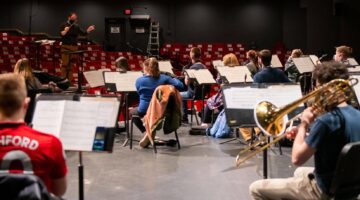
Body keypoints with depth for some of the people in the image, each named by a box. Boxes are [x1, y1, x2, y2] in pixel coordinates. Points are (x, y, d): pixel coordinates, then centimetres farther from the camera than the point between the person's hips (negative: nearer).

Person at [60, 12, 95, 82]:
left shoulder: (76, 26, 11)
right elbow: (61, 34, -11)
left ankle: (69, 81, 9)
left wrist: (88, 30, -10)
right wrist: (65, 31, -31)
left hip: (74, 47, 4)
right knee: (65, 64, -6)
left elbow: (83, 33, 6)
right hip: (65, 47, -4)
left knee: (71, 65, 5)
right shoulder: (64, 25, 0)